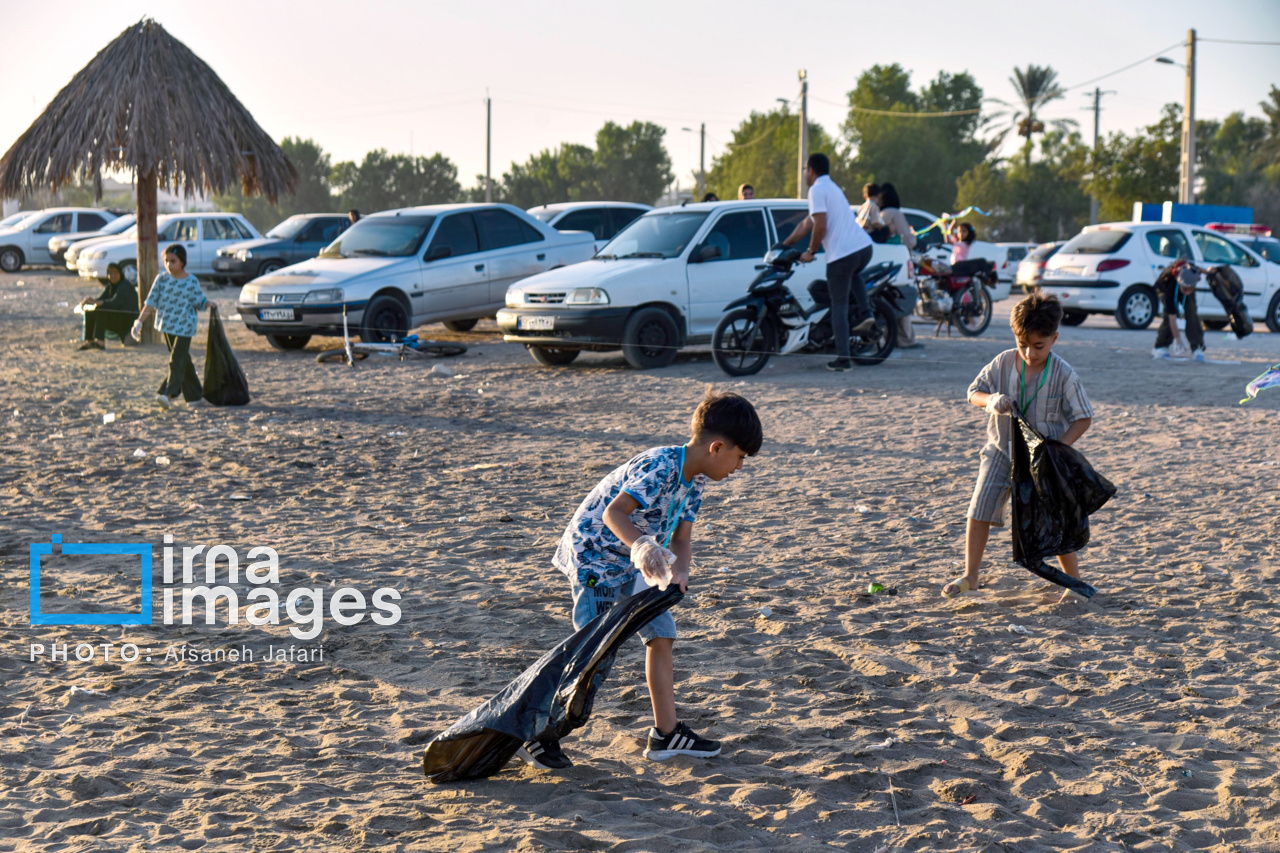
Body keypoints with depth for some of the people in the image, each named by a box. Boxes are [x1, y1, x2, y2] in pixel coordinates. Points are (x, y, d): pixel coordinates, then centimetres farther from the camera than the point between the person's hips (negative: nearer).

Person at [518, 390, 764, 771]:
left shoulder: (694, 479, 0)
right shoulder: (660, 467, -29)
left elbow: (682, 537, 0)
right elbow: (613, 512, -39)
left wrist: (680, 569, -22)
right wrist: (641, 546, -57)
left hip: (628, 563, 9)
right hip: (593, 554, -9)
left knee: (661, 634, 7)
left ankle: (667, 733, 15)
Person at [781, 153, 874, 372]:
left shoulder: (817, 190, -5)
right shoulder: (832, 188, 26)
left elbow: (820, 226, -16)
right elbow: (806, 225, 29)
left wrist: (810, 252, -1)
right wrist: (783, 245, 31)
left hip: (841, 254, -8)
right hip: (864, 247, 8)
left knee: (839, 307, 1)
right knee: (852, 275, 40)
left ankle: (843, 358, -1)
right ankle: (864, 313, 19)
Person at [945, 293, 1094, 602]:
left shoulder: (1064, 375, -14)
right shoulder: (1003, 363, -7)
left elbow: (1083, 418, -9)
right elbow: (974, 392, 3)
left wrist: (1058, 447, -22)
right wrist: (991, 400, -21)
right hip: (1001, 451, 3)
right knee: (980, 510, -2)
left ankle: (1074, 582, 18)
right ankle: (969, 576, 13)